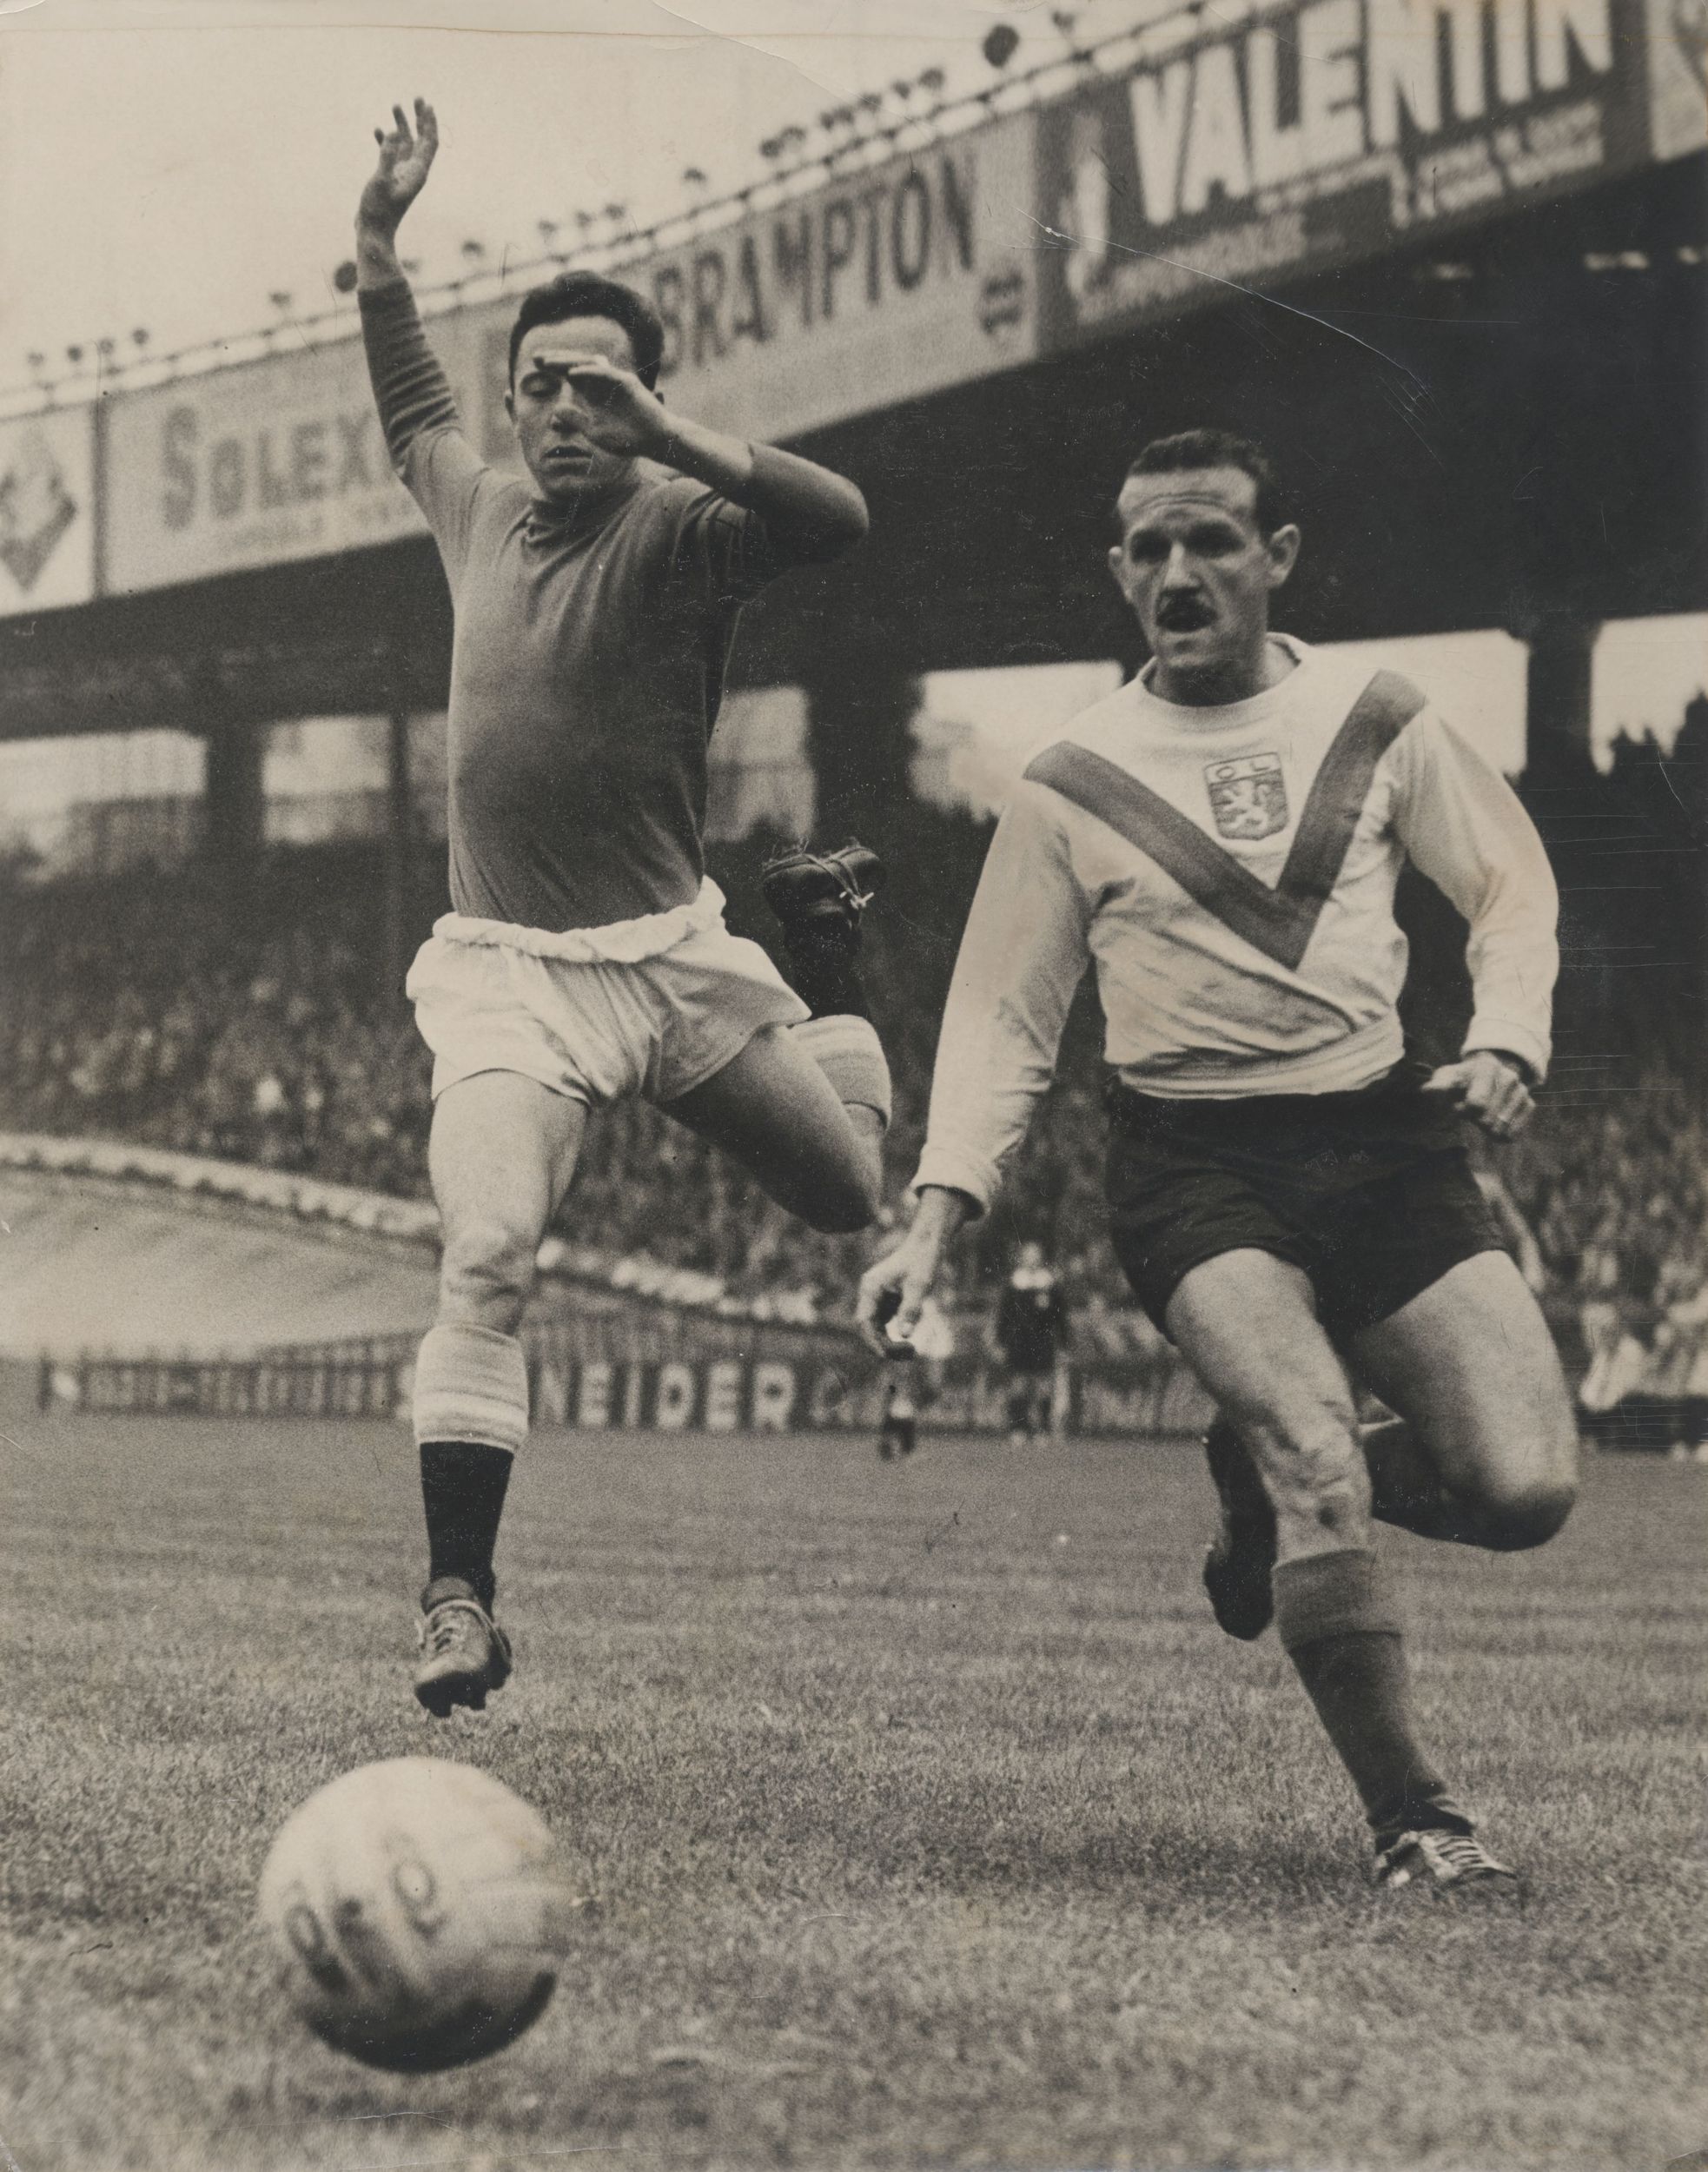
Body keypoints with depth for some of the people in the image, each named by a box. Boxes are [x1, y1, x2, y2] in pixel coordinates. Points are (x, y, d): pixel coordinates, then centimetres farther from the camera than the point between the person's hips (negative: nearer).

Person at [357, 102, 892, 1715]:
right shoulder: (476, 506, 7)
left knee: (850, 1191, 15)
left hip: (672, 960, -1)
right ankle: (458, 1602, -16)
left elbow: (835, 519, -30)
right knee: (487, 1256, -20)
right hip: (503, 974, 1)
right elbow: (411, 415, 32)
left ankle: (824, 954, 47)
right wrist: (381, 246, 25)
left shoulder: (679, 526, -8)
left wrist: (659, 436, -37)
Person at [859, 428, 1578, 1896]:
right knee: (1319, 1459, -25)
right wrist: (937, 1216, -7)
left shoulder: (1375, 719, 6)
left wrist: (1505, 1043, -4)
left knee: (1525, 1488, -12)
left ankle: (1272, 1481, 19)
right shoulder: (1073, 783, 3)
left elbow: (1513, 885, 15)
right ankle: (1413, 1817, -10)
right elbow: (1003, 1020, 5)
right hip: (1194, 1169, -2)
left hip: (1385, 1142, 2)